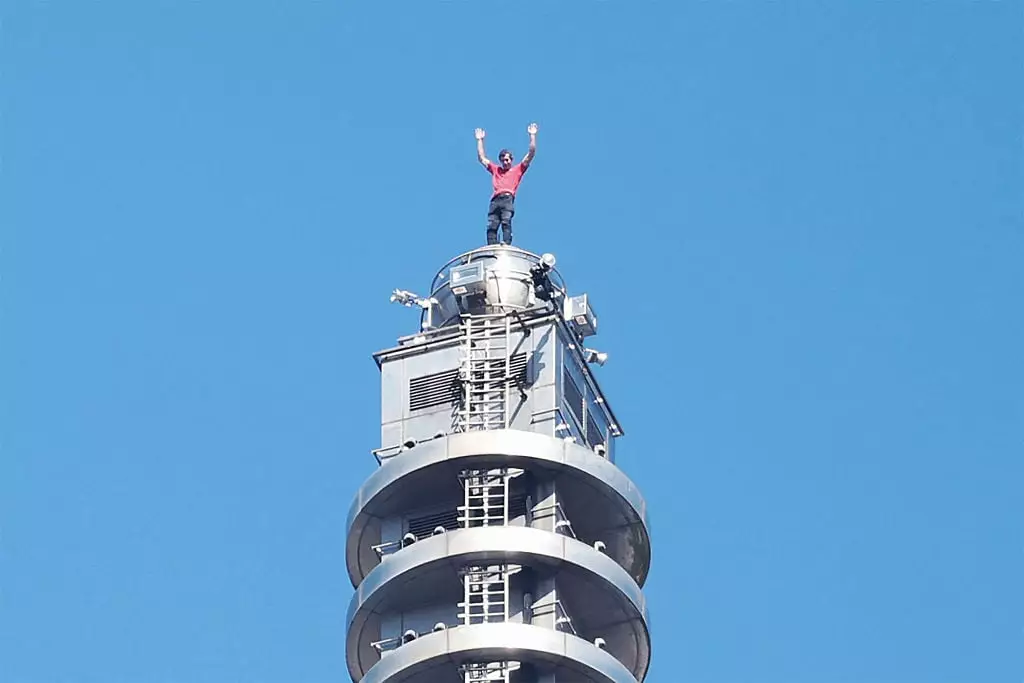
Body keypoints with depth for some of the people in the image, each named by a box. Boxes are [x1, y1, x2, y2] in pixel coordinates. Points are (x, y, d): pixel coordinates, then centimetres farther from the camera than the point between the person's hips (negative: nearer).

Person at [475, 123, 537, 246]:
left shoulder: (518, 169, 23)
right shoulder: (495, 170, 32)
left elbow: (531, 154, 19)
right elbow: (481, 158, 37)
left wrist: (532, 135, 17)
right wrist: (480, 140, 38)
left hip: (508, 199, -4)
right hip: (495, 200, 4)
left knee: (506, 222, -23)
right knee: (491, 226, -12)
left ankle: (506, 246, -37)